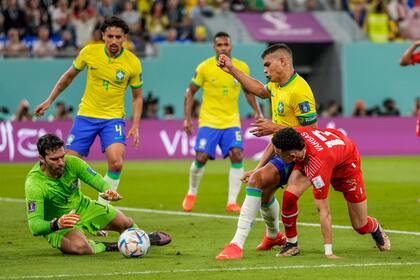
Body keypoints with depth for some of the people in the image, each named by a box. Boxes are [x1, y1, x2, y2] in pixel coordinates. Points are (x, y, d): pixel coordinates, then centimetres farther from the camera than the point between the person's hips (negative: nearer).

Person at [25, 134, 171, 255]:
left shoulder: (72, 162, -20)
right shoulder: (34, 183, -33)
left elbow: (99, 181, -14)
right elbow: (34, 224, -37)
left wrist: (108, 191, -39)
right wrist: (56, 224, -58)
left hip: (83, 207, 5)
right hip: (57, 222, -5)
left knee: (126, 224, 10)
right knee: (81, 248, -36)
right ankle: (104, 246, 1)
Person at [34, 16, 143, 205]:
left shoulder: (133, 63, -8)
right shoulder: (89, 52, -5)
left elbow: (137, 97, 3)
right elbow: (69, 76, 12)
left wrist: (135, 127, -7)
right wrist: (49, 101, 13)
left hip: (113, 118, -2)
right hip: (86, 115, 2)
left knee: (116, 162, -24)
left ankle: (102, 206, -5)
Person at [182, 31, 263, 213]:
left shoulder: (242, 68, 1)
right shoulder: (204, 67, -6)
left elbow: (248, 91, 16)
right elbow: (190, 92, 2)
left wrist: (257, 112, 3)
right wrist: (187, 118, -5)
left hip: (231, 122, 2)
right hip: (208, 121, -2)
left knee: (237, 156, -15)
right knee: (201, 158, -9)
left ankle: (232, 202, -8)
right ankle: (191, 193, 20)